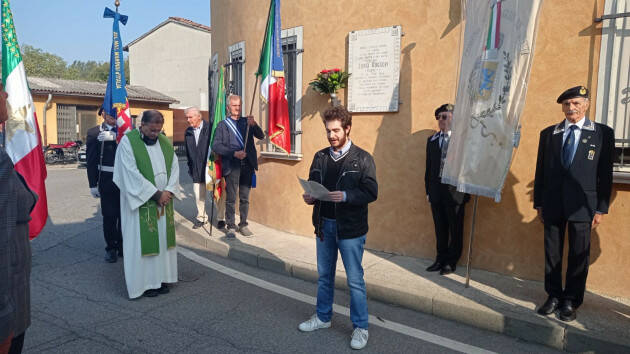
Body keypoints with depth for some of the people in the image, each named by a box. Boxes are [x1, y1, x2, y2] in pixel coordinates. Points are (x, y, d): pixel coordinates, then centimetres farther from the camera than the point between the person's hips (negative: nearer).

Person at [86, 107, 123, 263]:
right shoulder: (94, 133, 2)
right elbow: (91, 161, 1)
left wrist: (114, 137, -21)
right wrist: (93, 185, -2)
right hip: (107, 181, -2)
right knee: (109, 215, 2)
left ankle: (123, 245, 24)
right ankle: (111, 248, 18)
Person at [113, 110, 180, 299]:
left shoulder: (165, 142, 7)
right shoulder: (128, 141, -9)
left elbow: (174, 167, 5)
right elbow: (132, 174, -16)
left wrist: (168, 191, -10)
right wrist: (156, 194, -17)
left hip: (163, 200, 5)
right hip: (140, 201, -5)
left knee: (162, 238, 10)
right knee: (141, 240, 2)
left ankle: (160, 278, 21)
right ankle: (144, 282, 14)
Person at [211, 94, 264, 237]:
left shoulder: (247, 121, 13)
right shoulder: (222, 124, 5)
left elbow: (261, 136, 2)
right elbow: (215, 146, -3)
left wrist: (254, 125, -17)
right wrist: (234, 153, -13)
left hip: (247, 165, 3)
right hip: (231, 166, -2)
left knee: (245, 198, 8)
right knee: (231, 199, 0)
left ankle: (243, 225, 18)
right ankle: (231, 227, 10)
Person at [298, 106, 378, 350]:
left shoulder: (362, 158, -9)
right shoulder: (320, 157, 6)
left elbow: (371, 192, -13)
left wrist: (345, 196, -27)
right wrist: (309, 197, -10)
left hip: (350, 229, -5)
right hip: (324, 225, 5)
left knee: (355, 280, 5)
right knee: (324, 275, 19)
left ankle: (360, 327, 21)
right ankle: (323, 317, 37)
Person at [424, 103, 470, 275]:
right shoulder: (432, 140, 10)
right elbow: (429, 167, 11)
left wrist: (465, 189, -12)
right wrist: (428, 190, 9)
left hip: (455, 191, -4)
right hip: (436, 190, 5)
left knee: (455, 229, 7)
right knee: (440, 228, 14)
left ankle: (451, 262, 21)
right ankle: (440, 259, 27)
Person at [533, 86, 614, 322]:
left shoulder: (602, 133, 3)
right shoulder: (548, 134, 9)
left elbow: (605, 173, 0)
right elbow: (541, 170, 9)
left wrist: (601, 208, -4)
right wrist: (539, 203, 6)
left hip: (582, 205, -2)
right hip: (553, 204, 2)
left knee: (579, 254, 5)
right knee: (552, 252, 8)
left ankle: (571, 302, 17)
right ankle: (554, 297, 21)